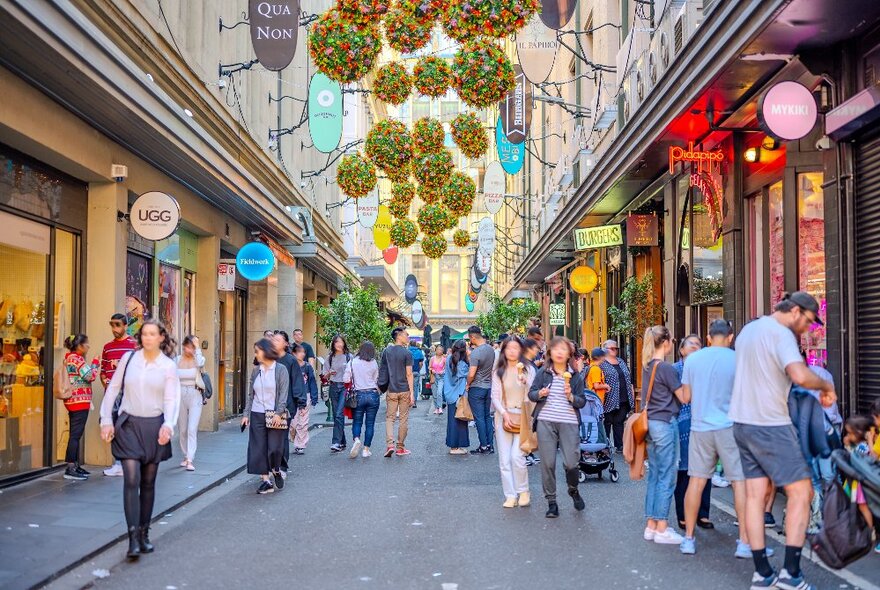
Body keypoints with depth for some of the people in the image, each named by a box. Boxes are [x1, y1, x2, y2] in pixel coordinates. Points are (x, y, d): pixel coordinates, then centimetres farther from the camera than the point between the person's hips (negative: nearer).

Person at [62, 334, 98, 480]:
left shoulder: (69, 358, 17)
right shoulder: (77, 359, -14)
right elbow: (90, 376, -17)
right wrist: (95, 363, -4)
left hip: (72, 401, 10)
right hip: (80, 401, -10)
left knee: (75, 435, 14)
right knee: (75, 435, -9)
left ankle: (75, 466, 20)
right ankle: (70, 469, -9)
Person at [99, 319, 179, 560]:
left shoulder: (168, 365, 0)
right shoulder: (129, 358, 2)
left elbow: (171, 399, -4)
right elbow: (113, 389, 6)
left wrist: (168, 425, -19)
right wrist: (106, 420, 0)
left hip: (154, 426, 1)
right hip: (129, 424, 0)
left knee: (148, 482, 10)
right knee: (131, 480, -10)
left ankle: (144, 533, 22)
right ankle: (133, 537, -9)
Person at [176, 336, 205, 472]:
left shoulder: (198, 359, -2)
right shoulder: (177, 360, 4)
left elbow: (200, 363, -27)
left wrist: (197, 347, -18)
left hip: (195, 396, -3)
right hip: (180, 395, 3)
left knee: (192, 429, -11)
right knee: (182, 429, 10)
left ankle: (190, 460, -14)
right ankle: (186, 456, 25)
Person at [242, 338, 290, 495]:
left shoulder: (281, 369, -4)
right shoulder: (256, 370, 9)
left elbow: (283, 394, -9)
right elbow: (250, 394, 12)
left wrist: (278, 413, -17)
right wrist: (246, 414, 6)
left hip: (274, 415, -4)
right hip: (257, 415, 4)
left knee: (275, 448, -4)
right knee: (259, 448, 1)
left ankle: (276, 471, 26)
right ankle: (265, 480, 9)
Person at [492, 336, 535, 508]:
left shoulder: (528, 370, 5)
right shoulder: (498, 372, 8)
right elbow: (495, 397, 4)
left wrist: (524, 381, -20)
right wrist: (504, 414, -9)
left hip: (522, 418, -2)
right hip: (503, 417, 2)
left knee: (517, 456, -13)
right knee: (504, 460, 1)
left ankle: (523, 491, 8)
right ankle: (510, 495, 10)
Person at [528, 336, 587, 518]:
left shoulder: (575, 376, 6)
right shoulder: (543, 372, 5)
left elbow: (582, 402, 6)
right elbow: (531, 394, 7)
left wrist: (571, 397, -12)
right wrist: (540, 394, -14)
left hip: (569, 423, 0)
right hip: (545, 422, 0)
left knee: (571, 463, -5)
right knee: (548, 463, 1)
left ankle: (573, 490, 28)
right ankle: (551, 502, 16)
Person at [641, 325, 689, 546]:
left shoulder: (647, 366, 10)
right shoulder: (666, 368, -14)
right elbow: (685, 398, -9)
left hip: (652, 423, 8)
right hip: (666, 423, -8)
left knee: (654, 475, 12)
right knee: (666, 477, -2)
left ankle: (651, 525, 16)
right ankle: (662, 529, 2)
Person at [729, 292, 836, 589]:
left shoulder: (748, 329, 14)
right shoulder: (781, 333, -14)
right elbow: (800, 375, -29)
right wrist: (826, 385, -10)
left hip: (744, 422, 9)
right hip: (770, 425, -8)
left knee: (755, 495, 7)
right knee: (801, 491, 0)